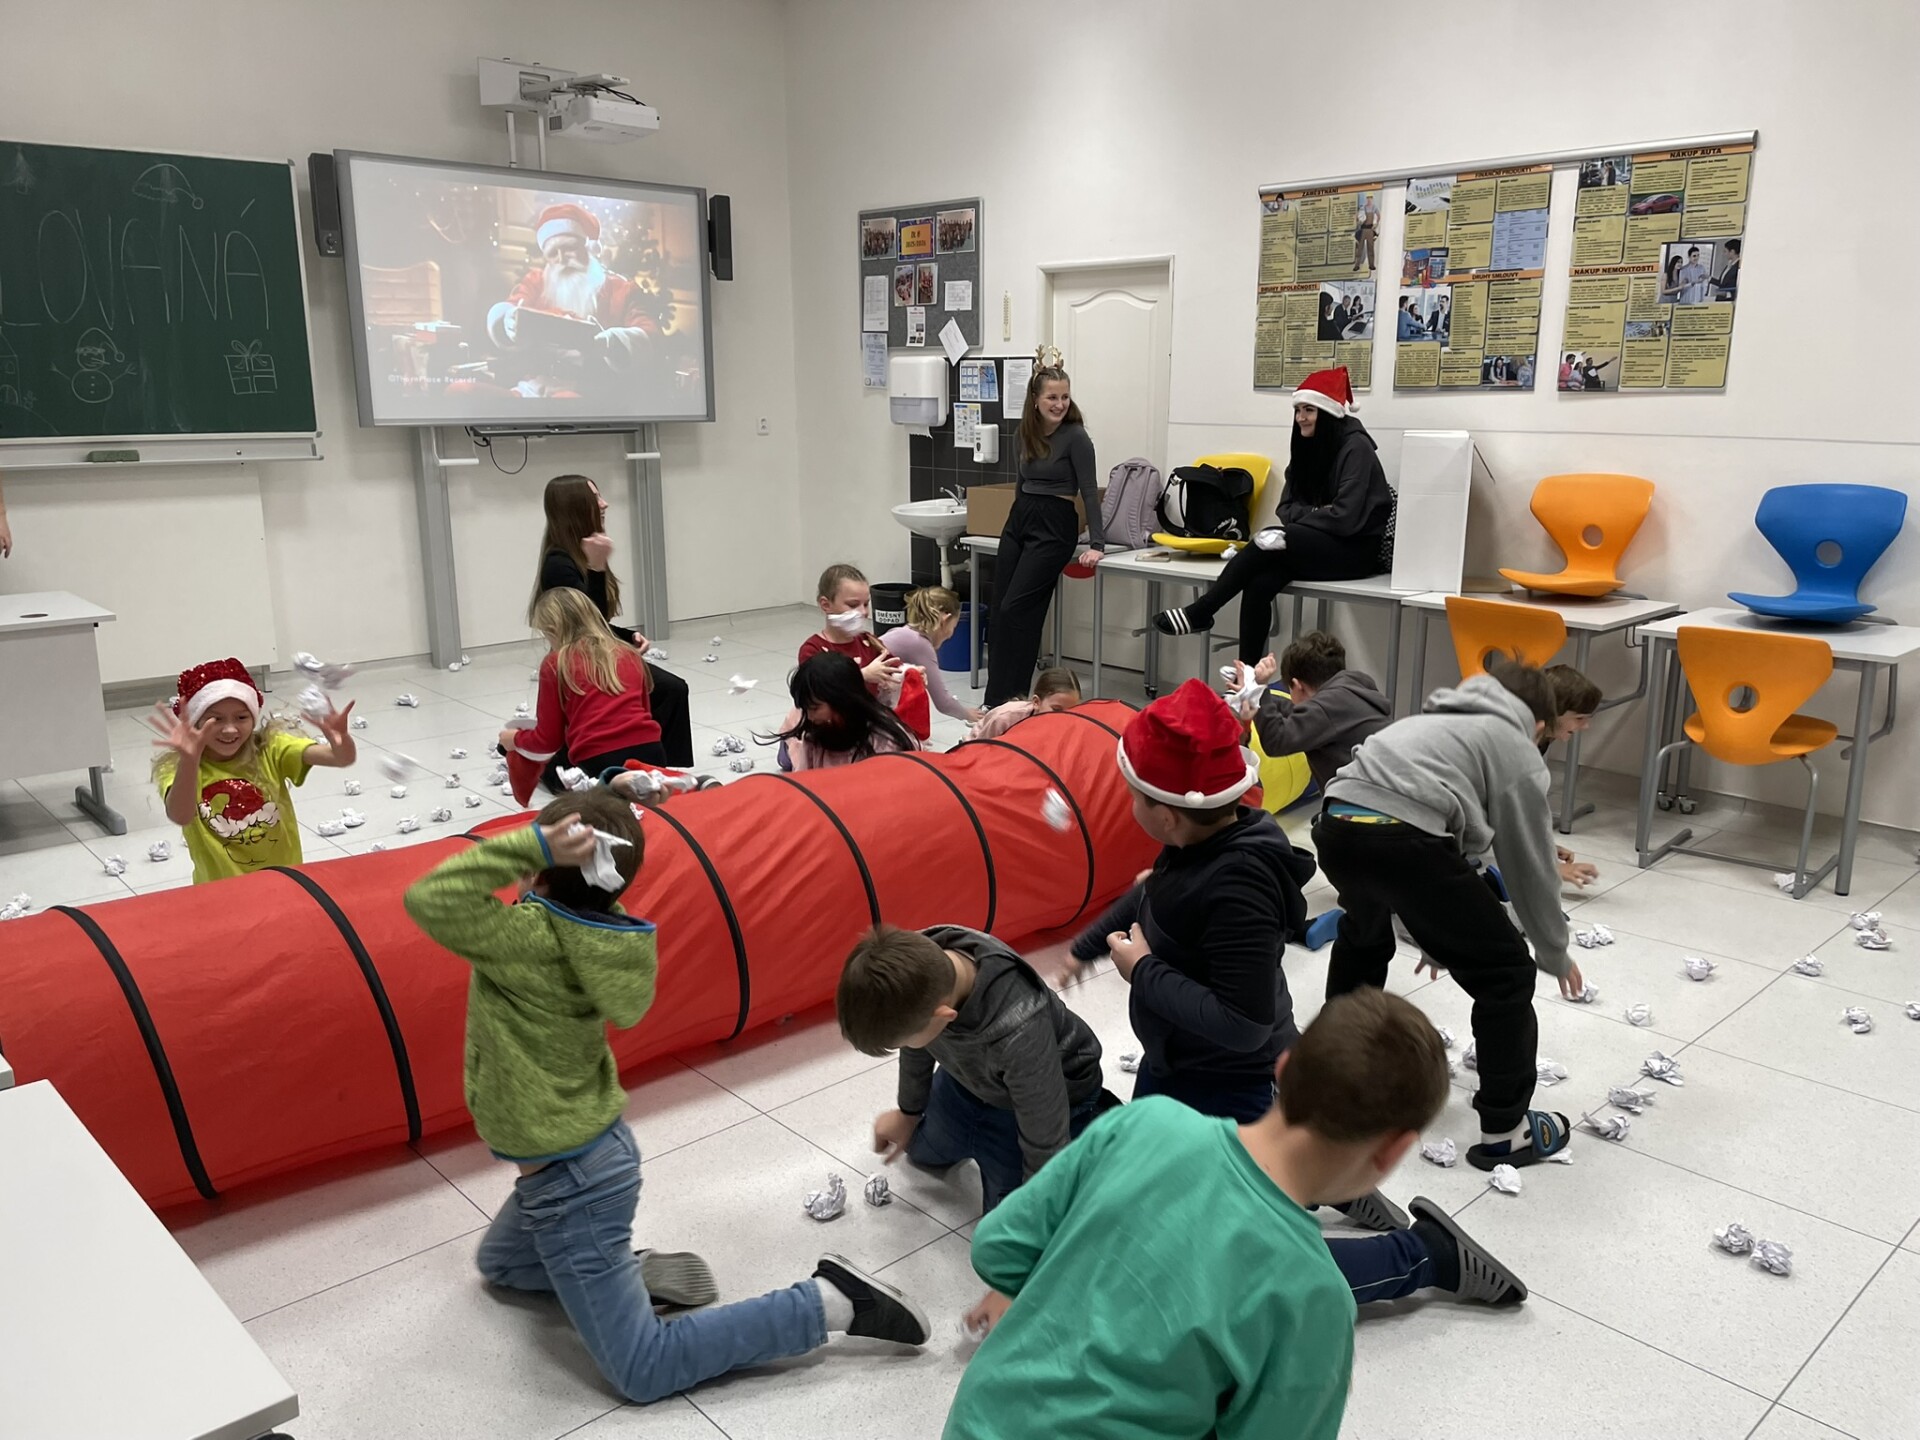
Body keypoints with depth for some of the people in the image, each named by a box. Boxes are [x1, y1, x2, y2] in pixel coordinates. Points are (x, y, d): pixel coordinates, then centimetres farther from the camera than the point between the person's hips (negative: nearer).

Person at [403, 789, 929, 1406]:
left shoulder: (528, 936, -29)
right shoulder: (598, 933, -9)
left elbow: (427, 900, -32)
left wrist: (532, 846, -34)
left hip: (572, 1181, -8)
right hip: (596, 1146, 9)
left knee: (643, 1372, 1)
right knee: (499, 1263, 35)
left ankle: (829, 1302, -4)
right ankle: (636, 1271, 17)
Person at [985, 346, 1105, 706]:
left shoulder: (1075, 437, -11)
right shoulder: (1028, 432, 9)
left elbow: (1089, 491, -14)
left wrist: (1096, 544, -20)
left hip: (1054, 527, -7)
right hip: (1018, 520, 7)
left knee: (1015, 610, -11)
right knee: (999, 610, 3)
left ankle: (1008, 697, -2)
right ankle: (997, 697, 9)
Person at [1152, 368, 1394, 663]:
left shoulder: (1356, 447, -10)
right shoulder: (1308, 447, 12)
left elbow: (1345, 517, -19)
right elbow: (1287, 507, 10)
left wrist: (1302, 517, -11)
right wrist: (1315, 514, -10)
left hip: (1356, 550, -7)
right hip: (1320, 545, 7)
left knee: (1269, 542, -28)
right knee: (1259, 584, -21)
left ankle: (1200, 613, -19)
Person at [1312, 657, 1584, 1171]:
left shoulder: (1435, 720, 37)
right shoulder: (1518, 752, 18)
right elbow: (1530, 869, 18)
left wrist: (1438, 934, 53)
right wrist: (1556, 956, 34)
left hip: (1335, 824, 8)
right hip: (1402, 838, -7)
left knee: (1363, 931, 38)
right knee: (1505, 972, 9)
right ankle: (1505, 1131, 17)